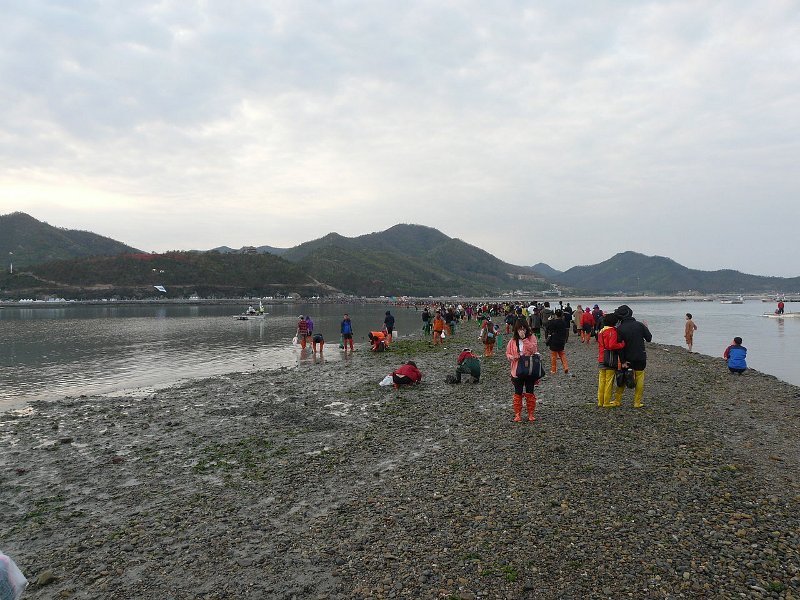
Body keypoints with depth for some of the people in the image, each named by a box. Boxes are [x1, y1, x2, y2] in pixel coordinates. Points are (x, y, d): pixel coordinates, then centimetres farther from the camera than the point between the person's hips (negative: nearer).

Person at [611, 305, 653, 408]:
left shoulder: (619, 329, -10)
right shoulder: (639, 325, -6)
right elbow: (649, 338, 2)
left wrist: (623, 361, -8)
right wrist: (646, 328, 20)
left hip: (627, 358, 0)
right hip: (640, 358, 0)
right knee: (639, 378, 9)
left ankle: (617, 401, 15)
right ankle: (637, 402, 9)